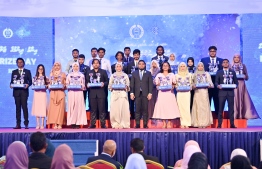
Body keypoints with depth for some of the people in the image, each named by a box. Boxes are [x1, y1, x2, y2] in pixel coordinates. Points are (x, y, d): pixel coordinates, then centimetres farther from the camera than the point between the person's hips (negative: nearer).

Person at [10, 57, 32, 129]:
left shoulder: (27, 71, 12)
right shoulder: (14, 72, 18)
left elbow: (30, 81, 6)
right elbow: (12, 81, 13)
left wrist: (27, 84, -14)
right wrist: (11, 85, -9)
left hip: (24, 91, -2)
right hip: (16, 91, 2)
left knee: (24, 106, -9)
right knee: (18, 107, 2)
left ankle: (26, 124, -7)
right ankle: (18, 124, 2)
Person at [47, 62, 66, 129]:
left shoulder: (63, 74, 9)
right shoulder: (51, 74, 16)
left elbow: (65, 84, 7)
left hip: (60, 92, -2)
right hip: (53, 92, 2)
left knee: (60, 107, -7)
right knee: (53, 107, -4)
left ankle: (59, 124, -5)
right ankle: (55, 124, -2)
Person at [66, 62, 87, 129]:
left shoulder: (81, 75, 11)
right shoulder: (69, 75, 13)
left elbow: (83, 84, 8)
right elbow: (67, 84, 10)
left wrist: (82, 86, -12)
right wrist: (68, 86, -9)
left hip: (79, 92, -1)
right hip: (71, 92, 1)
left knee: (79, 106, -6)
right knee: (72, 106, -4)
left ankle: (78, 123, -5)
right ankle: (72, 122, -3)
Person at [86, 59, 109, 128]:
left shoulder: (103, 72, 11)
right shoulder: (89, 72, 15)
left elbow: (107, 81, 6)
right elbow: (87, 81, 12)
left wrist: (103, 84, -14)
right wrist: (87, 84, -9)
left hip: (101, 92, -1)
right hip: (92, 92, 2)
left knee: (102, 108, -3)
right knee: (93, 109, 2)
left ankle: (103, 124, 1)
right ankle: (93, 124, 6)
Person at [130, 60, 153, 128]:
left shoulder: (148, 73, 10)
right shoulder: (134, 73, 13)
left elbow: (150, 84, 4)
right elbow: (132, 84, 9)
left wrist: (150, 93, -5)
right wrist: (132, 93, -1)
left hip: (145, 94, -1)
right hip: (137, 94, 1)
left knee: (145, 109, -1)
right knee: (137, 109, -1)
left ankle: (145, 124, 2)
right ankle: (137, 124, 2)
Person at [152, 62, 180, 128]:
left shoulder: (172, 75, 10)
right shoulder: (159, 75, 12)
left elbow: (174, 84, 8)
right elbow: (157, 84, 11)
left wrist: (172, 86, -12)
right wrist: (158, 87, -9)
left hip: (169, 93, -1)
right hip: (161, 93, 1)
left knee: (170, 106, -5)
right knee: (162, 107, -4)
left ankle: (169, 123, 1)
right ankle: (164, 123, 3)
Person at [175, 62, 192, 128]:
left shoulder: (189, 75, 10)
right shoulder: (176, 75, 10)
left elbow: (191, 83, 11)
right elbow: (175, 84, 11)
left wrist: (190, 87, -8)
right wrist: (176, 87, -9)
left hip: (187, 93, 0)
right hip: (179, 93, 0)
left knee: (187, 108, -6)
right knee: (181, 108, -2)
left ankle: (187, 123, -3)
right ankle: (182, 123, 2)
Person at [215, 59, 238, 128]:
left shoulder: (233, 72, 13)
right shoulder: (219, 72, 11)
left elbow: (236, 81, 12)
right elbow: (216, 82, 7)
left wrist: (235, 85, -9)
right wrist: (218, 85, -14)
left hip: (230, 92, 1)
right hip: (222, 92, -1)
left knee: (231, 108, 1)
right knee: (221, 108, -2)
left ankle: (232, 124, 6)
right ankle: (219, 124, 1)